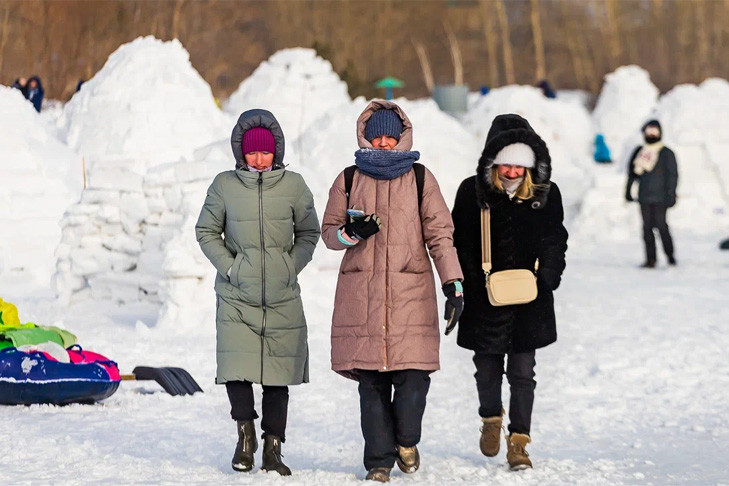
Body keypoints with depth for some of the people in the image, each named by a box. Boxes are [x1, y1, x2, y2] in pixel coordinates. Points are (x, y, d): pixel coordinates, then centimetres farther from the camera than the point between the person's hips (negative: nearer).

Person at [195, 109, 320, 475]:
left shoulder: (293, 185, 1)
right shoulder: (225, 185, 0)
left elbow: (309, 232, 12)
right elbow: (206, 231, 10)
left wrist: (292, 266, -1)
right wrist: (229, 266, -3)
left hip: (283, 298, 1)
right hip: (237, 298, -1)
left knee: (278, 377, 3)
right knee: (237, 370, -13)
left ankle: (273, 449, 15)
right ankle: (245, 432, 12)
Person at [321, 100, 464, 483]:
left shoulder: (420, 179, 8)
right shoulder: (349, 180, 10)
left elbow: (440, 233, 4)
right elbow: (329, 232, 15)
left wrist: (452, 285, -5)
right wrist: (351, 232, -9)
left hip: (411, 292, -1)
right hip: (361, 292, 1)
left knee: (413, 377, -10)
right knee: (371, 383, -1)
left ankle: (406, 438, 19)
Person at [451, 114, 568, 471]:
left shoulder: (547, 194, -1)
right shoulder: (472, 192, -5)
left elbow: (555, 243, 7)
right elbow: (459, 244, -1)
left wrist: (545, 280, -7)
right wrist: (466, 286, -9)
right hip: (484, 301, 0)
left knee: (522, 372, 0)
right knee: (487, 369, 12)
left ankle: (519, 441, 8)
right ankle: (491, 420, 38)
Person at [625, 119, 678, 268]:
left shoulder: (666, 153, 0)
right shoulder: (639, 152, 14)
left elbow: (672, 175, -2)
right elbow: (632, 173, 20)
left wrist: (670, 195, -9)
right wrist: (628, 191, 16)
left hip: (659, 197, -5)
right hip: (644, 196, 5)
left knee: (661, 225, -11)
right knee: (647, 227, 2)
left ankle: (670, 255, 4)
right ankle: (650, 259, 5)